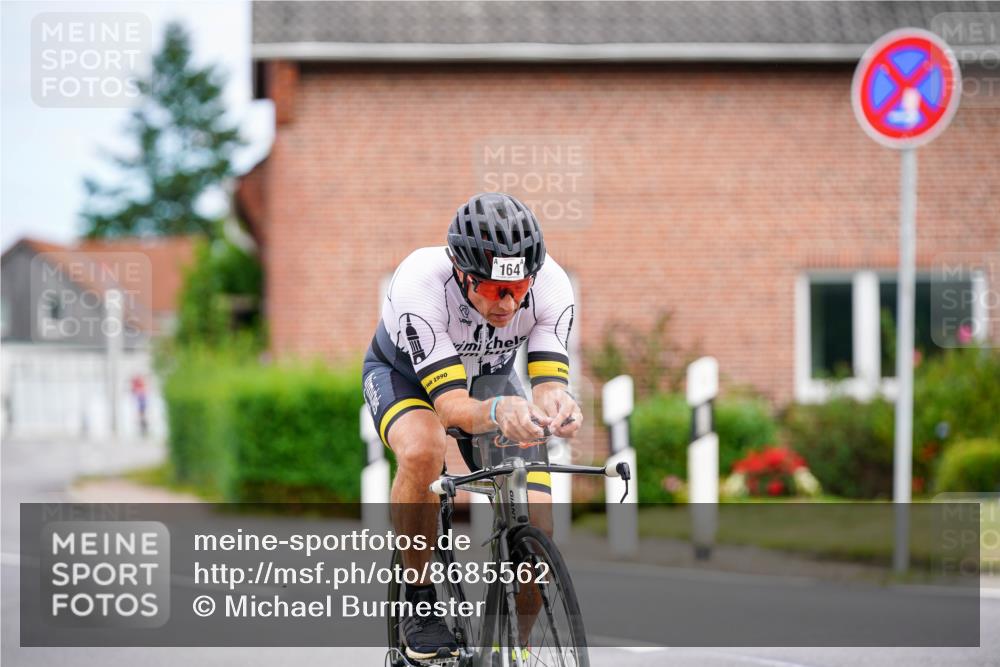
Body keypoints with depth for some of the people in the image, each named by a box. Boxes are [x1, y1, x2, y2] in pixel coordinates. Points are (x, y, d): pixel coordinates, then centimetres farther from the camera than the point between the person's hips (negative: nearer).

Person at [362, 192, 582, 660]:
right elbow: (451, 405, -44)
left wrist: (555, 407, -59)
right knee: (423, 450, -39)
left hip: (489, 376, 3)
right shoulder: (419, 285, -41)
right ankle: (419, 602, -18)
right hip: (403, 374, -3)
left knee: (535, 526, -15)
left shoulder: (550, 286, -32)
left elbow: (549, 384, -35)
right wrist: (498, 412, -66)